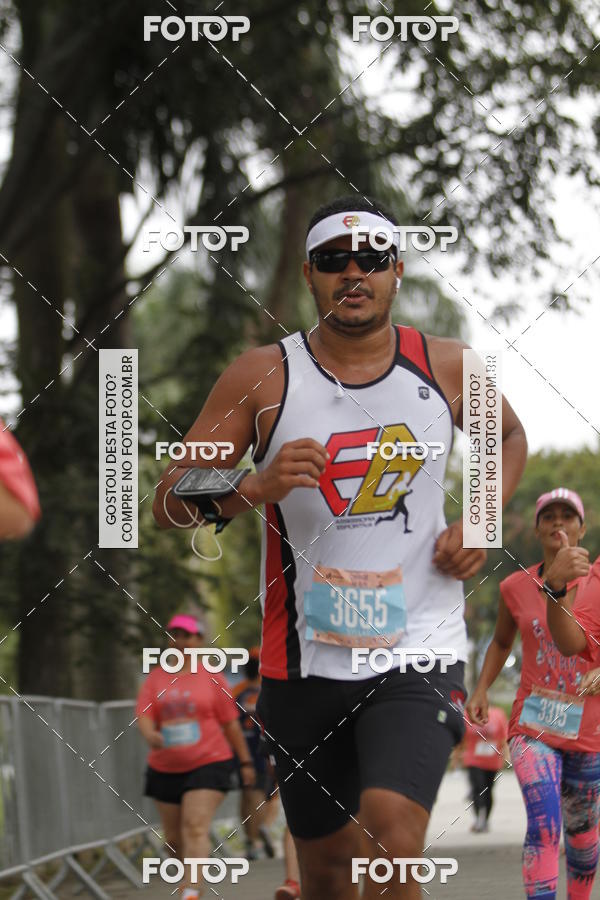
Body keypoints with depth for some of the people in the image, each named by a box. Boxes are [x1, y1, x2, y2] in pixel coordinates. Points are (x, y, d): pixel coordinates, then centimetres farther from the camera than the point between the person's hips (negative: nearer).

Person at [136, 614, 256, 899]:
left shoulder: (211, 677, 2)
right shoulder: (156, 678, 8)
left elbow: (230, 723, 4)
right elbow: (144, 715, -2)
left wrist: (245, 761, 5)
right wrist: (150, 734, -25)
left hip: (208, 763, -4)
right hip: (165, 769, 4)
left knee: (195, 827, -18)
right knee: (173, 838, 9)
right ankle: (190, 875, 34)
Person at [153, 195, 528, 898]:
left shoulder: (445, 366, 2)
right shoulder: (263, 376, -3)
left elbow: (508, 434, 24)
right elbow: (168, 504, -5)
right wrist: (253, 488, -24)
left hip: (419, 651, -1)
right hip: (305, 657, 1)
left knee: (392, 834, -24)